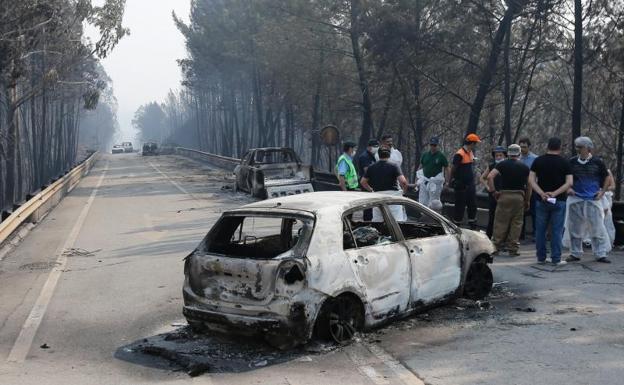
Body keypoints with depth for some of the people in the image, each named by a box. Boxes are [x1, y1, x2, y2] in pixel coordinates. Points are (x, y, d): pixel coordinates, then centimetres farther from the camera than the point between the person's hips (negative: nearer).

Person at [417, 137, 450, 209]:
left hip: (435, 183, -4)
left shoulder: (441, 156, 0)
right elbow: (420, 167, 17)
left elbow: (446, 169, 1)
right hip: (424, 182, 4)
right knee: (422, 202, 4)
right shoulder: (425, 155, 12)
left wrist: (446, 181, -8)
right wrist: (418, 179, 9)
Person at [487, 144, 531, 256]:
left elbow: (490, 177, -12)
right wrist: (527, 200, 14)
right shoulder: (524, 167, 7)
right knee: (516, 223, 7)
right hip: (519, 196, 1)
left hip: (504, 195, -1)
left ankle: (496, 246, 7)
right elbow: (528, 185, 7)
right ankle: (513, 249, 8)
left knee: (500, 222, 5)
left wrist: (493, 191, -5)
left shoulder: (502, 164, 1)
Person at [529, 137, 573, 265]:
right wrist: (555, 193, -14)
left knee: (540, 230, 9)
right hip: (559, 201, -2)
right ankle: (556, 259, 3)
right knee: (557, 231, 2)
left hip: (541, 201, 2)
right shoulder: (564, 163, -2)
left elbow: (531, 179, -5)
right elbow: (569, 183, -11)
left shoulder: (538, 161, 3)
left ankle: (541, 257, 13)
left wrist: (541, 193, -13)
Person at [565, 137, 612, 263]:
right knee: (574, 228, 7)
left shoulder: (597, 163, -1)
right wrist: (568, 188, -2)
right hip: (575, 199, 2)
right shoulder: (572, 162, 2)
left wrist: (602, 191, 0)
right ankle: (575, 253, 18)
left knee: (597, 227, -1)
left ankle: (601, 254, 7)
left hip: (593, 199, -2)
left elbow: (606, 178, 10)